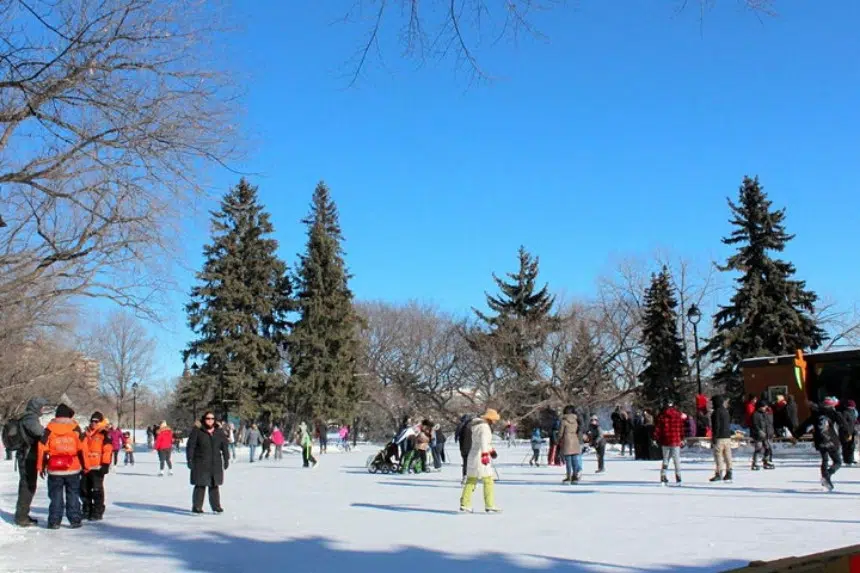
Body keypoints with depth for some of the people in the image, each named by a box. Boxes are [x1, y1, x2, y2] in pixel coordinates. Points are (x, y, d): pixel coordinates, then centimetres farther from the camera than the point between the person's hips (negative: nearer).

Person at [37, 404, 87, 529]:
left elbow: (42, 448, 1)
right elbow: (82, 448, -1)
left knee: (56, 496, 9)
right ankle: (75, 520, 8)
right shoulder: (75, 428, -1)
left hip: (54, 470, 0)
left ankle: (54, 521, 8)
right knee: (73, 495, 8)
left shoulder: (49, 429, 1)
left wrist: (41, 467, 9)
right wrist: (85, 466, 6)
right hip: (73, 469, 0)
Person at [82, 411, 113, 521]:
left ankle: (98, 512, 4)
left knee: (97, 490, -3)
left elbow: (108, 450, -12)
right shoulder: (86, 435, 14)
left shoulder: (104, 435, -6)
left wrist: (105, 464, -16)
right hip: (86, 468, 7)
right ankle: (87, 511, 26)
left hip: (97, 468, -7)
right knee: (84, 489, 13)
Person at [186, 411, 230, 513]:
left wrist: (226, 459, 8)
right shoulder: (197, 432, -4)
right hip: (200, 464, -4)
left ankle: (216, 506, 17)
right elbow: (190, 447, -5)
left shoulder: (219, 433, 9)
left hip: (216, 464, 4)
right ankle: (197, 507, 3)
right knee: (200, 485, -4)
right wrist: (190, 460, -9)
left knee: (214, 485, 9)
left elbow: (225, 447, 12)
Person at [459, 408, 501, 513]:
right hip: (480, 457, -10)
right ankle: (489, 506, -2)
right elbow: (483, 440, -33)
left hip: (472, 457, 10)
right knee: (488, 481, -2)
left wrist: (491, 450, 43)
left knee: (471, 481, 14)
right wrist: (485, 454, -45)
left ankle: (464, 504, 17)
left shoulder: (478, 425, 16)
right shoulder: (484, 427, -15)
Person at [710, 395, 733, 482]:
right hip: (727, 437, 8)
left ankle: (719, 474, -8)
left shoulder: (716, 412, -12)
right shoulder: (725, 411, 14)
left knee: (718, 455, -6)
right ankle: (728, 474, 11)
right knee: (727, 455, 9)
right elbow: (729, 422, 19)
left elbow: (716, 426, -16)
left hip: (719, 438, -8)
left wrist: (714, 437, -14)